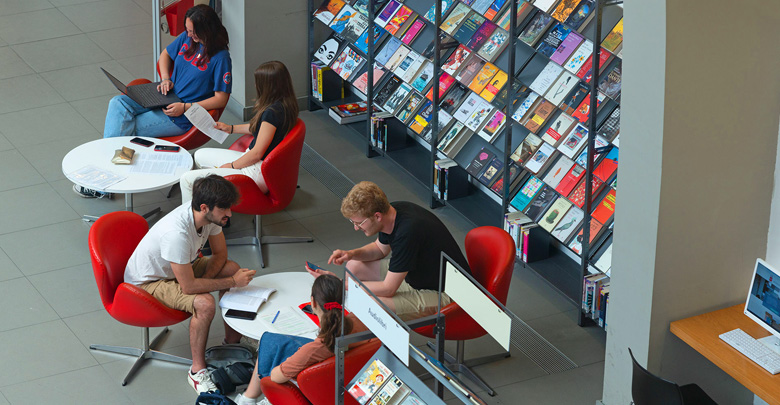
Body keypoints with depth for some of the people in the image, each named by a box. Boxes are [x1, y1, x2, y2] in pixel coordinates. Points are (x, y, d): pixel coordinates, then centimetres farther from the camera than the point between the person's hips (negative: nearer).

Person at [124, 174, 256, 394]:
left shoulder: (210, 214, -18)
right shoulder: (177, 233, -41)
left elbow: (220, 254, 0)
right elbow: (188, 287, -34)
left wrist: (204, 280, -18)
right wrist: (232, 282, -25)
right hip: (148, 281, -8)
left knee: (232, 268, -2)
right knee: (205, 303, -29)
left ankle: (232, 342, 13)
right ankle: (197, 370, -12)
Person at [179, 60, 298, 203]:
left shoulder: (273, 112, -28)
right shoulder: (284, 104, 2)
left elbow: (257, 153, -23)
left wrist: (231, 166, -8)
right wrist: (230, 128, 21)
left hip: (258, 173, -11)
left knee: (187, 180, -11)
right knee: (200, 156, 24)